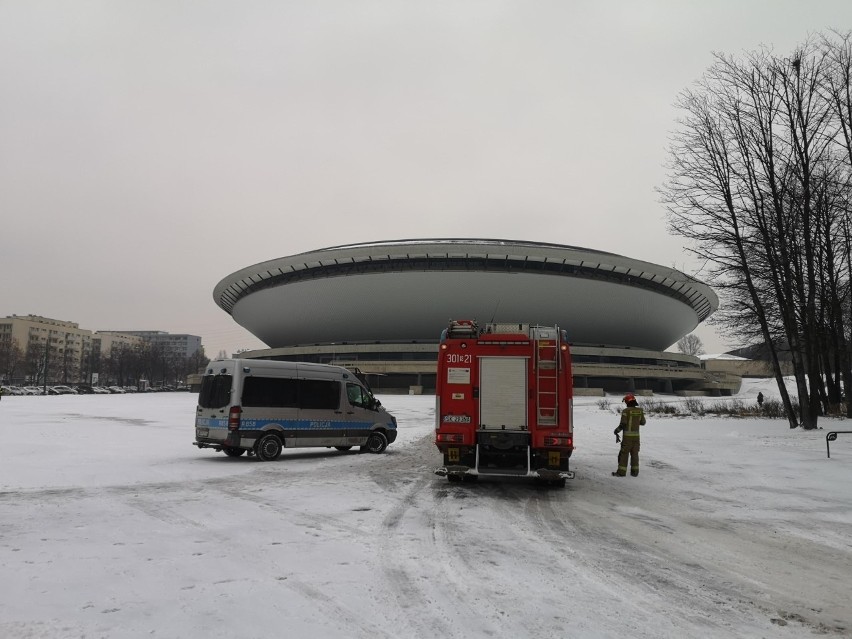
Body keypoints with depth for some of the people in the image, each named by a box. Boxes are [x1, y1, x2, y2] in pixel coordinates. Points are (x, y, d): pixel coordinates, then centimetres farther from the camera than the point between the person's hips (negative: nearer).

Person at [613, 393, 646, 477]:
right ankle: (634, 471, 13)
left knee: (624, 453, 1)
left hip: (627, 435, -5)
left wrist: (616, 431, 0)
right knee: (634, 453, 12)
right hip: (636, 435, 5)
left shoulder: (626, 411, -12)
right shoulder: (640, 411, 3)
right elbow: (643, 422, 13)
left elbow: (622, 424, -14)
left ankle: (621, 471, 1)